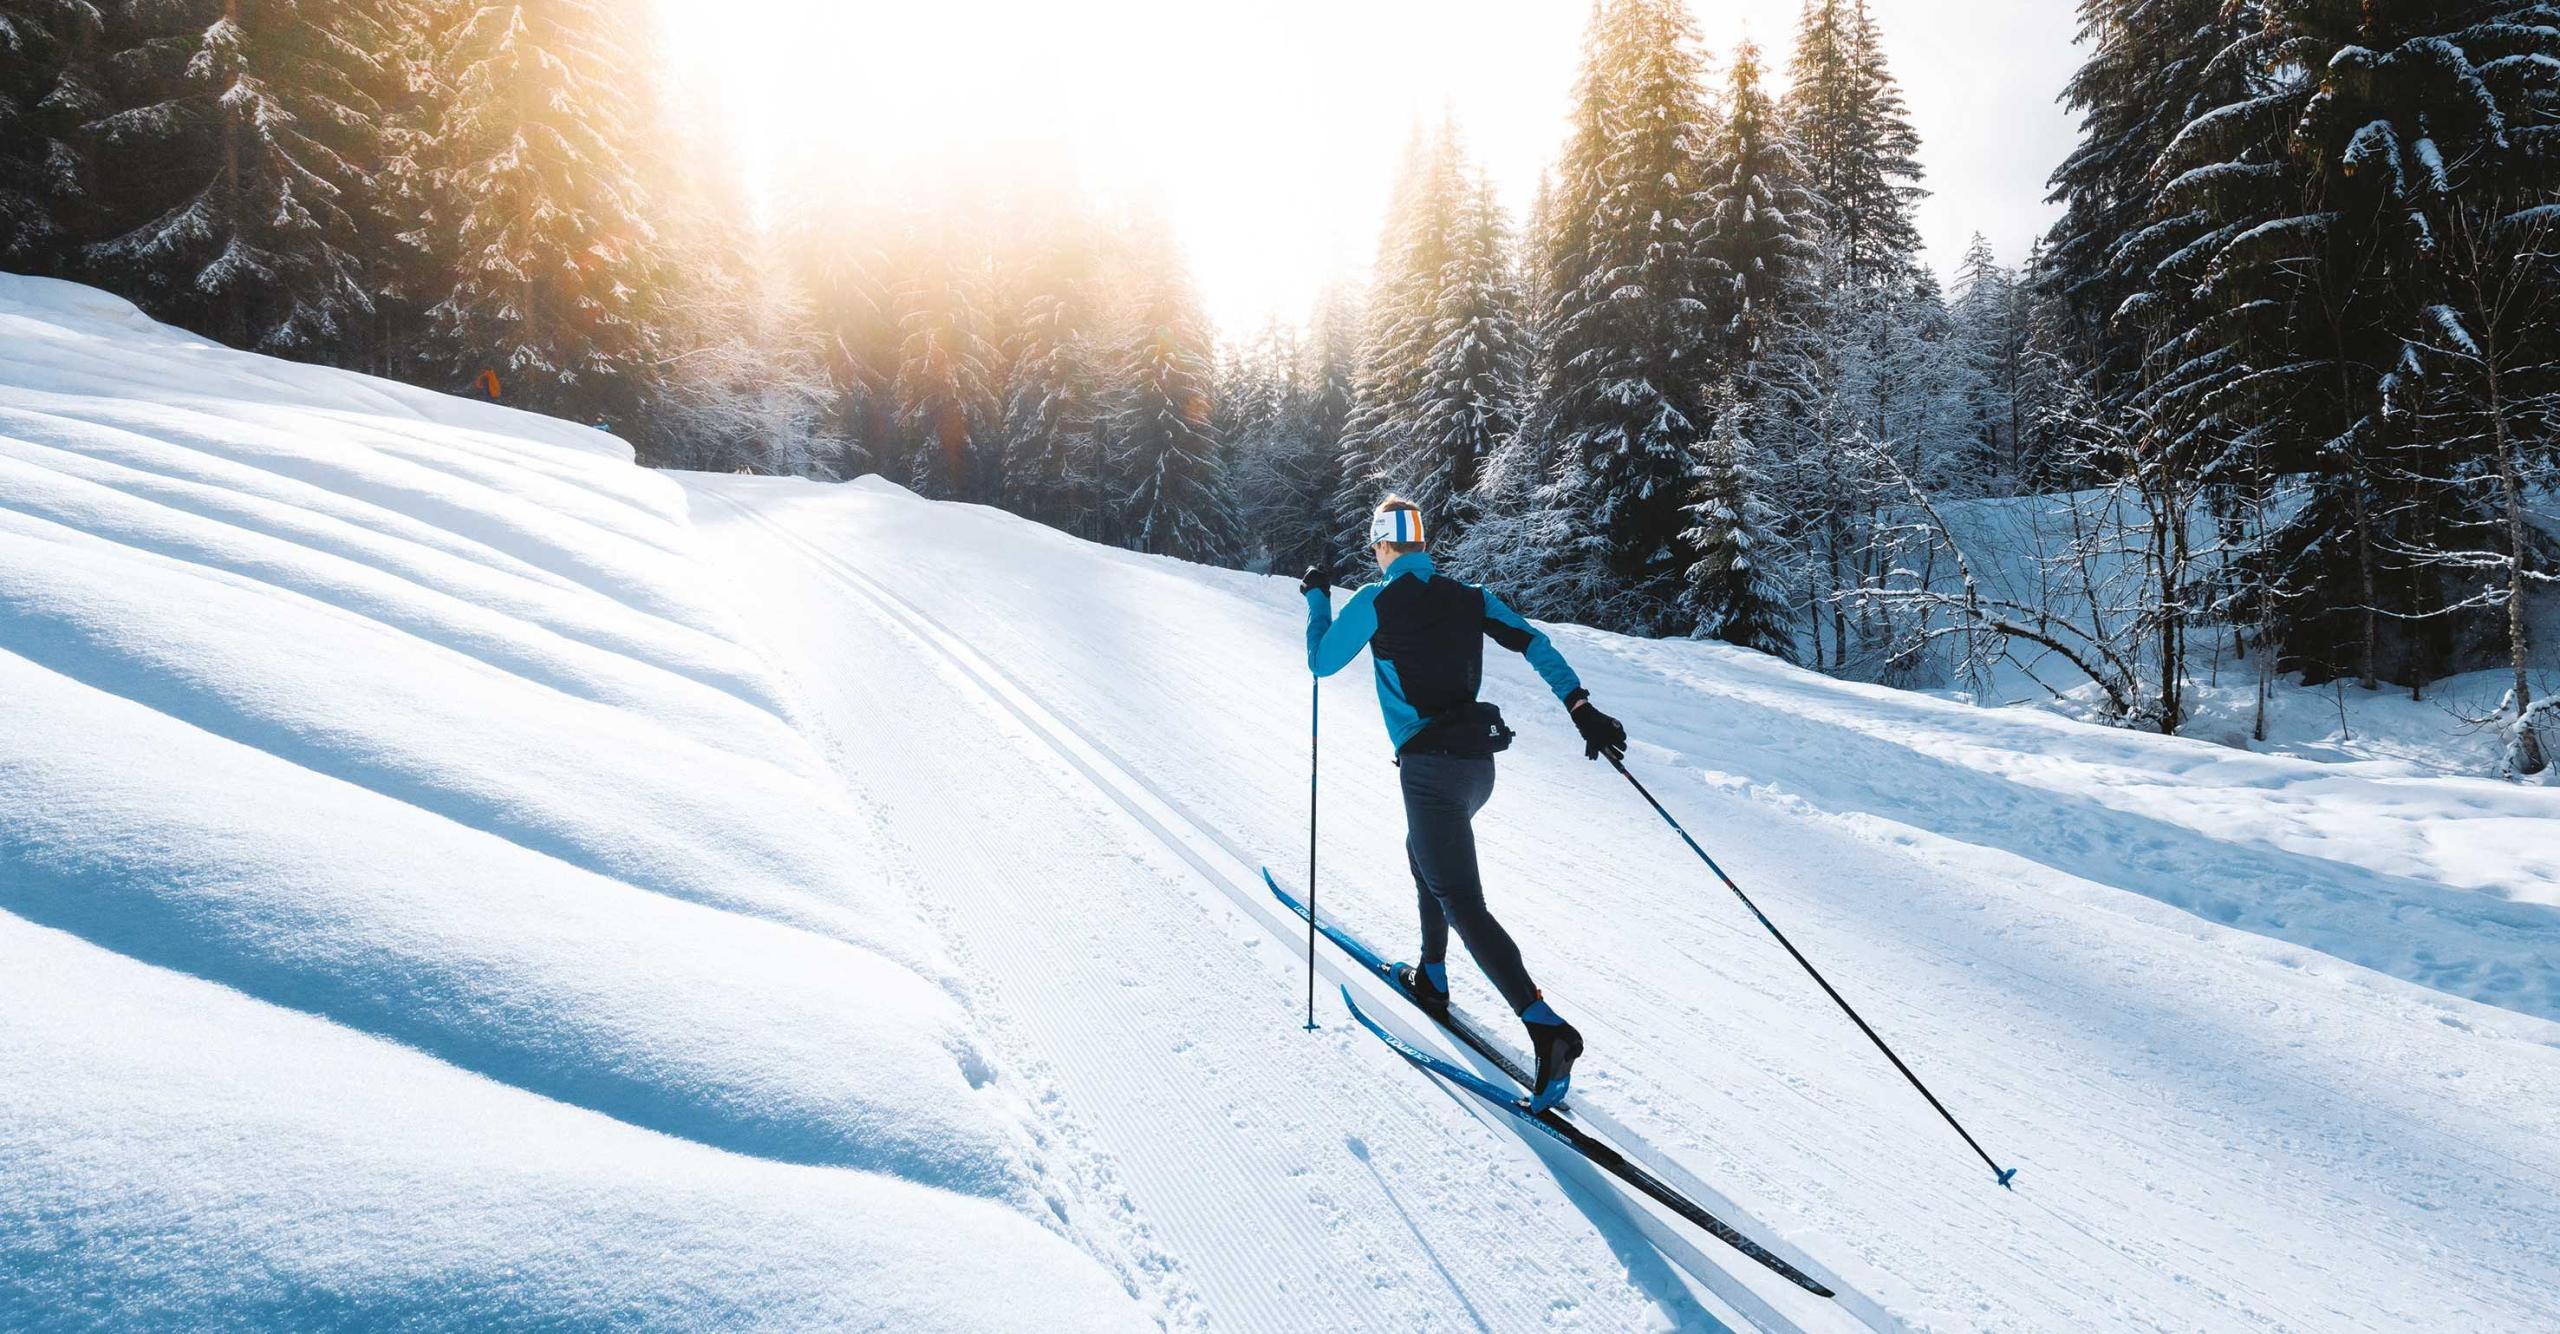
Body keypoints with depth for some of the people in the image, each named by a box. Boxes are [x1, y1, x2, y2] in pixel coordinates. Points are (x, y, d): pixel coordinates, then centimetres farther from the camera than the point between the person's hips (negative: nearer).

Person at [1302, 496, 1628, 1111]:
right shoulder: (1467, 597, 10)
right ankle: (1432, 979, 40)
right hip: (1480, 764, 7)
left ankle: (1548, 1028, -23)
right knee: (1424, 853, 31)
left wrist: (1317, 598, 19)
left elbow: (1322, 663, 6)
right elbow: (1533, 644, 2)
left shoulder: (1374, 603, -4)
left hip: (1431, 768, -7)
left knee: (1462, 902, -9)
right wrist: (1581, 707, 0)